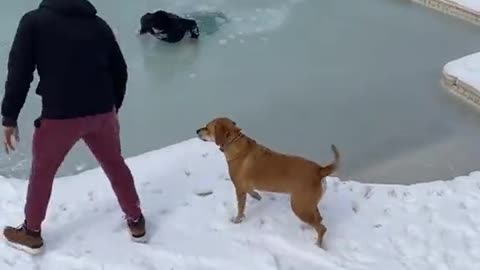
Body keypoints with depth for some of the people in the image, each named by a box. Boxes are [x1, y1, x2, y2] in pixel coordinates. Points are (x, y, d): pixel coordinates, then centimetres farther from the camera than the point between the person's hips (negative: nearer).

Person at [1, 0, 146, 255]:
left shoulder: (34, 21, 2)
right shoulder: (99, 24, 11)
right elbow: (120, 70, 13)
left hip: (59, 115, -3)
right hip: (102, 112, 3)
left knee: (42, 172, 20)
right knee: (115, 165, 25)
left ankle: (31, 233, 35)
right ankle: (136, 221, 36)